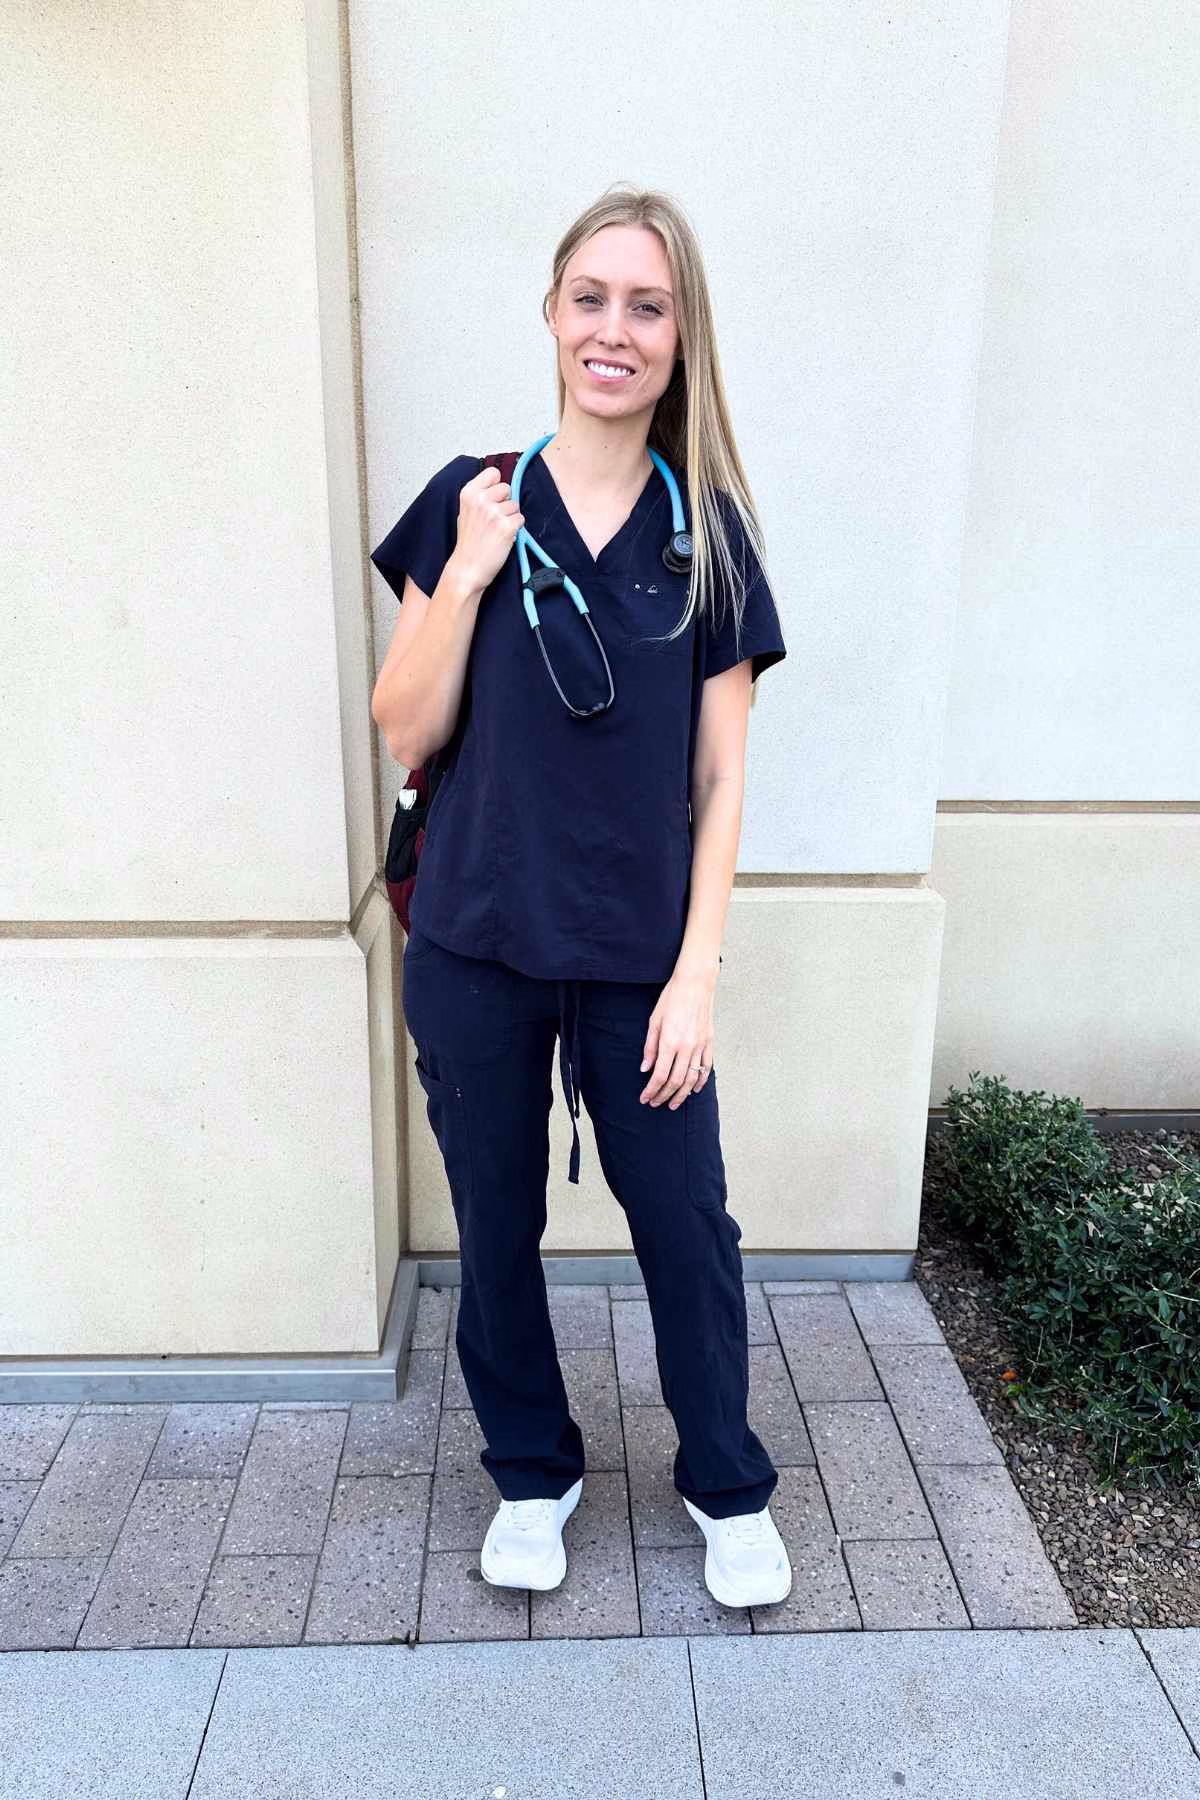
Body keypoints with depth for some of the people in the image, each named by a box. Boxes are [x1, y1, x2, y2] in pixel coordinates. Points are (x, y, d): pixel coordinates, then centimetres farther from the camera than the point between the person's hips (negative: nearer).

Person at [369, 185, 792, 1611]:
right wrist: (467, 576, -14)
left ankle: (728, 1488, 36)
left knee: (685, 1221, 9)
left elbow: (718, 780, -1)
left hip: (637, 956, 0)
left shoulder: (709, 532, 0)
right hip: (476, 948, 1)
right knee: (496, 1223, 14)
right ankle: (531, 1474, 40)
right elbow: (404, 736, -2)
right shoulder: (469, 504, -1)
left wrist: (697, 971, -6)